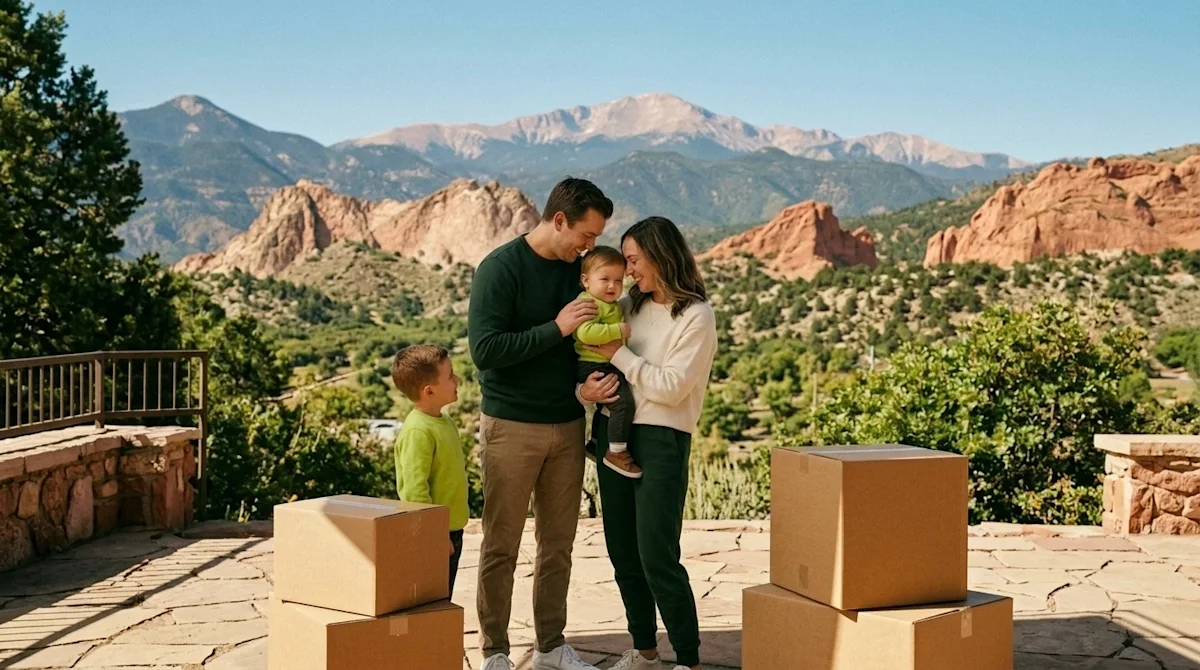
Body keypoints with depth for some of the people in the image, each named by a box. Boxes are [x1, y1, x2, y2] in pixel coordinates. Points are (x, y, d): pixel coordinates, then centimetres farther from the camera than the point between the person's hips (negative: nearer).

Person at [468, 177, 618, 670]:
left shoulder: (580, 269, 6)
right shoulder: (500, 268, -12)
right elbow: (484, 350, -18)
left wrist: (591, 380, -8)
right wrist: (555, 329, -21)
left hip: (567, 426, 6)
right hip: (511, 427, -6)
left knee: (558, 544, 12)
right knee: (501, 546, 3)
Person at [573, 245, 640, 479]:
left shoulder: (612, 305, 16)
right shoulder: (589, 303, -15)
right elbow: (586, 332, -33)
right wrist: (618, 330, -28)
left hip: (610, 367, 11)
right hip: (593, 367, -11)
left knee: (610, 402, 26)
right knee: (623, 400, -23)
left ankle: (595, 443, 44)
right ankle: (616, 453, -13)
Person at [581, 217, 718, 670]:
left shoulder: (695, 316, -8)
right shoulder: (629, 306, 11)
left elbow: (671, 387, -15)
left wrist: (618, 354, -13)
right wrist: (583, 388, -7)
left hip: (661, 439, -7)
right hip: (613, 432, 7)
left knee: (657, 556, -7)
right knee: (622, 552, 12)